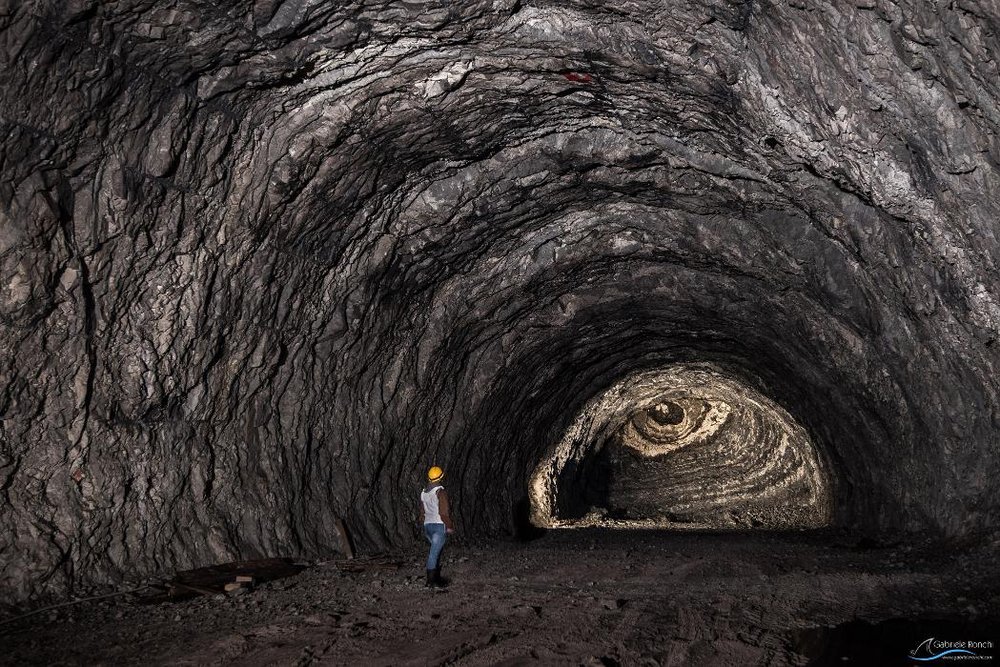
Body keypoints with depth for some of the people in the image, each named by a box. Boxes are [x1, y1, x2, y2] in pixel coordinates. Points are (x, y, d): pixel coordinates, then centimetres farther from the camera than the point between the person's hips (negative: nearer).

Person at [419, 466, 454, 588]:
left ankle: (436, 577, 20)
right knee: (434, 553, -7)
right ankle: (431, 581, -6)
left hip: (427, 525, 8)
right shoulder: (440, 492, -14)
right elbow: (443, 512, -19)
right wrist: (450, 526, -8)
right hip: (439, 525, -7)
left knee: (436, 552, 19)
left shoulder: (423, 492, 10)